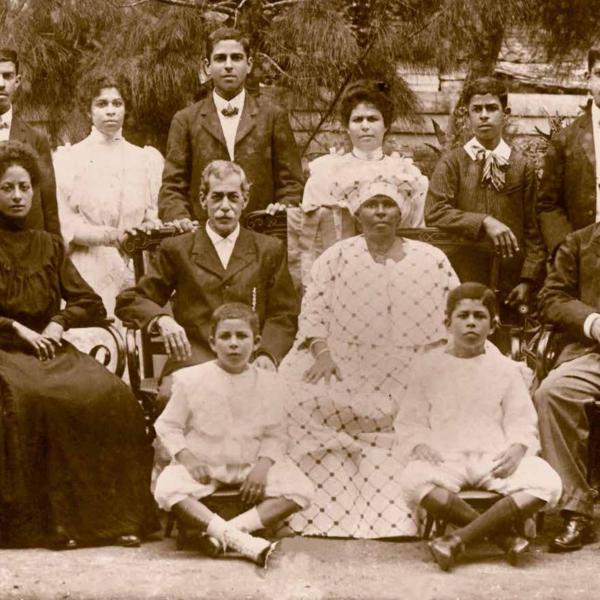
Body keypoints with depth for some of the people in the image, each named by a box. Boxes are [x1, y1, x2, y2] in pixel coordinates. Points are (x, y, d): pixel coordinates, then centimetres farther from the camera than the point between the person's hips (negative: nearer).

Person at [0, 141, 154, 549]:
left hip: (49, 348, 4)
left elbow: (92, 304, 16)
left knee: (110, 396, -24)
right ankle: (47, 520, -29)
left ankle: (111, 515, -21)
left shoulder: (49, 246, 19)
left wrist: (59, 323, -2)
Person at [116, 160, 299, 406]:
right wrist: (161, 319, -8)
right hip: (190, 363, 0)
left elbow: (284, 315, 14)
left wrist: (268, 354, -6)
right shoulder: (176, 249, 15)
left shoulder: (269, 250, 17)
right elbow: (130, 300, 14)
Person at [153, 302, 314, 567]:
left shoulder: (269, 384, -1)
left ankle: (229, 530, -29)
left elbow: (274, 436, 5)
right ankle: (240, 540, -37)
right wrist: (187, 458, -15)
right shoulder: (192, 380, -6)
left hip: (251, 466, 2)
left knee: (300, 491, -21)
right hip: (203, 464, -2)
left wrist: (263, 466, -14)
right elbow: (167, 426, 1)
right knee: (167, 489, -33)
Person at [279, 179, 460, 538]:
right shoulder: (336, 258, 6)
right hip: (343, 374, 0)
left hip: (409, 384, 0)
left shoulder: (432, 260, 6)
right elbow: (313, 311, 2)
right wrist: (322, 353, -11)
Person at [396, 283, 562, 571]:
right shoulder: (428, 366, 11)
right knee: (414, 480, -37)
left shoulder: (505, 368, 13)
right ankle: (503, 535, -27)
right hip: (444, 458, -1)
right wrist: (419, 445, -13)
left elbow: (521, 421, 10)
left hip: (495, 457, 1)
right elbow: (409, 420, 9)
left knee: (547, 483, -28)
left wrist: (517, 448, -11)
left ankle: (458, 538, -29)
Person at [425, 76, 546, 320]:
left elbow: (533, 229, 6)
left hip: (509, 289, 1)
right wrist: (484, 222, -18)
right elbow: (434, 213, -9)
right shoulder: (452, 163, 5)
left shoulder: (522, 167, 7)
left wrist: (529, 280, -4)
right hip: (462, 283, -1)